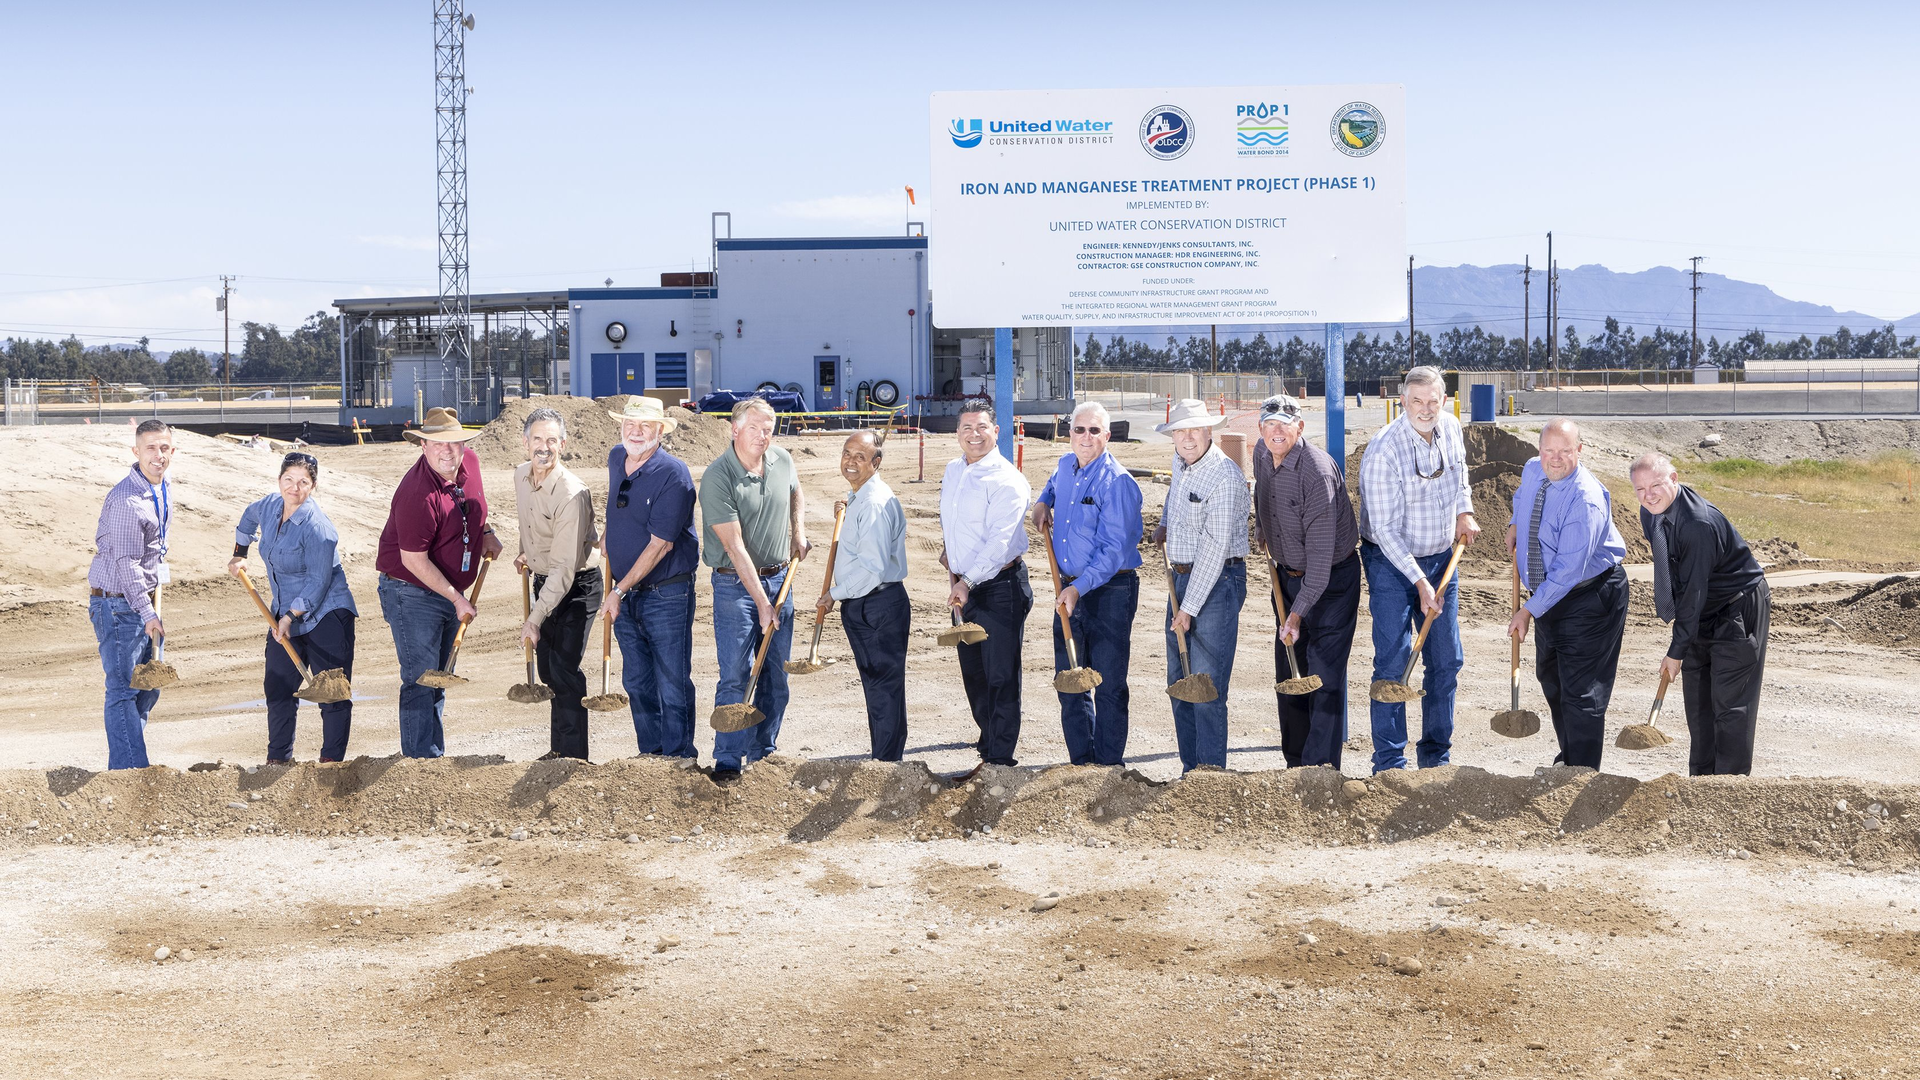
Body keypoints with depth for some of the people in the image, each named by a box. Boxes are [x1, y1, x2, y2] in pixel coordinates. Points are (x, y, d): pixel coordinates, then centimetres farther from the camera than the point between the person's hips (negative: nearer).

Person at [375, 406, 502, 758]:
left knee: (439, 678, 16)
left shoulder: (470, 461, -3)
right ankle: (420, 759, -5)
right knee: (421, 680, -10)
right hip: (412, 593, -8)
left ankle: (436, 756, 26)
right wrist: (457, 598, -21)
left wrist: (486, 532, 13)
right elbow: (413, 560, -24)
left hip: (451, 591, 9)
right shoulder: (418, 492, -27)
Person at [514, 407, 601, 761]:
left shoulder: (571, 495, -28)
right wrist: (525, 552, 15)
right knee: (547, 668, 14)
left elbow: (564, 568, -30)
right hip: (543, 581, 8)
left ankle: (573, 756, -6)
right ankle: (558, 750, 27)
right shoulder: (521, 475, -3)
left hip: (576, 586, -8)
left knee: (564, 668, -14)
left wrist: (535, 619, -32)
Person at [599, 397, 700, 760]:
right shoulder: (615, 459, 5)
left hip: (666, 594, -7)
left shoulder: (673, 475, -18)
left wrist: (619, 590, -17)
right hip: (624, 594, 7)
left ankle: (678, 759, 9)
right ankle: (650, 755, 22)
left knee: (672, 685, -1)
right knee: (636, 682, 12)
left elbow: (660, 544, -19)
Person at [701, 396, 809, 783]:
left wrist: (799, 532, 10)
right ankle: (727, 761, 0)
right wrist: (762, 603, -23)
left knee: (776, 674, 9)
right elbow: (735, 548, -21)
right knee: (735, 675, -8)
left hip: (780, 578, 6)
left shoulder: (782, 460, 1)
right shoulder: (717, 477, -17)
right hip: (735, 584, -5)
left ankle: (763, 753, 20)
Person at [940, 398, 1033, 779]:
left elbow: (1000, 542, -23)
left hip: (1000, 587, -8)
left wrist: (968, 582, -28)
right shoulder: (952, 471, 10)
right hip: (964, 585, 8)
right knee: (972, 673, 16)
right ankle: (989, 743, 31)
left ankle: (1000, 758, 0)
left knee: (1001, 676, -5)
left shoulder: (1006, 480, -15)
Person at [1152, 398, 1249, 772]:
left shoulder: (1225, 476, -19)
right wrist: (1164, 523, 22)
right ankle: (1190, 769, 18)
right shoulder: (1180, 463, 8)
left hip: (1218, 582, -9)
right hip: (1181, 578, 9)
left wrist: (1189, 608, -20)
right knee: (1178, 683, 10)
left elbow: (1214, 548, -21)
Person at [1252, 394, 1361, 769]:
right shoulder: (1261, 455, -3)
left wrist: (1298, 613, -31)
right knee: (1288, 676, 12)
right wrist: (1266, 542, 24)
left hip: (1332, 578, -8)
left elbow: (1320, 550, -29)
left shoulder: (1318, 472, -27)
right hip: (1287, 574, 8)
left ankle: (1321, 767, -6)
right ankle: (1295, 763, 23)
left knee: (1325, 675, -10)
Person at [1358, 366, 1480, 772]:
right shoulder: (1383, 452, -22)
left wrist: (1464, 510, 10)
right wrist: (1420, 582, -24)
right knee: (1393, 662, -9)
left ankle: (1436, 757, 20)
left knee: (1446, 661, 8)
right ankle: (1389, 763, -2)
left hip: (1441, 559, 6)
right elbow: (1385, 530, -21)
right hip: (1392, 563, -6)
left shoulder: (1451, 429, -2)